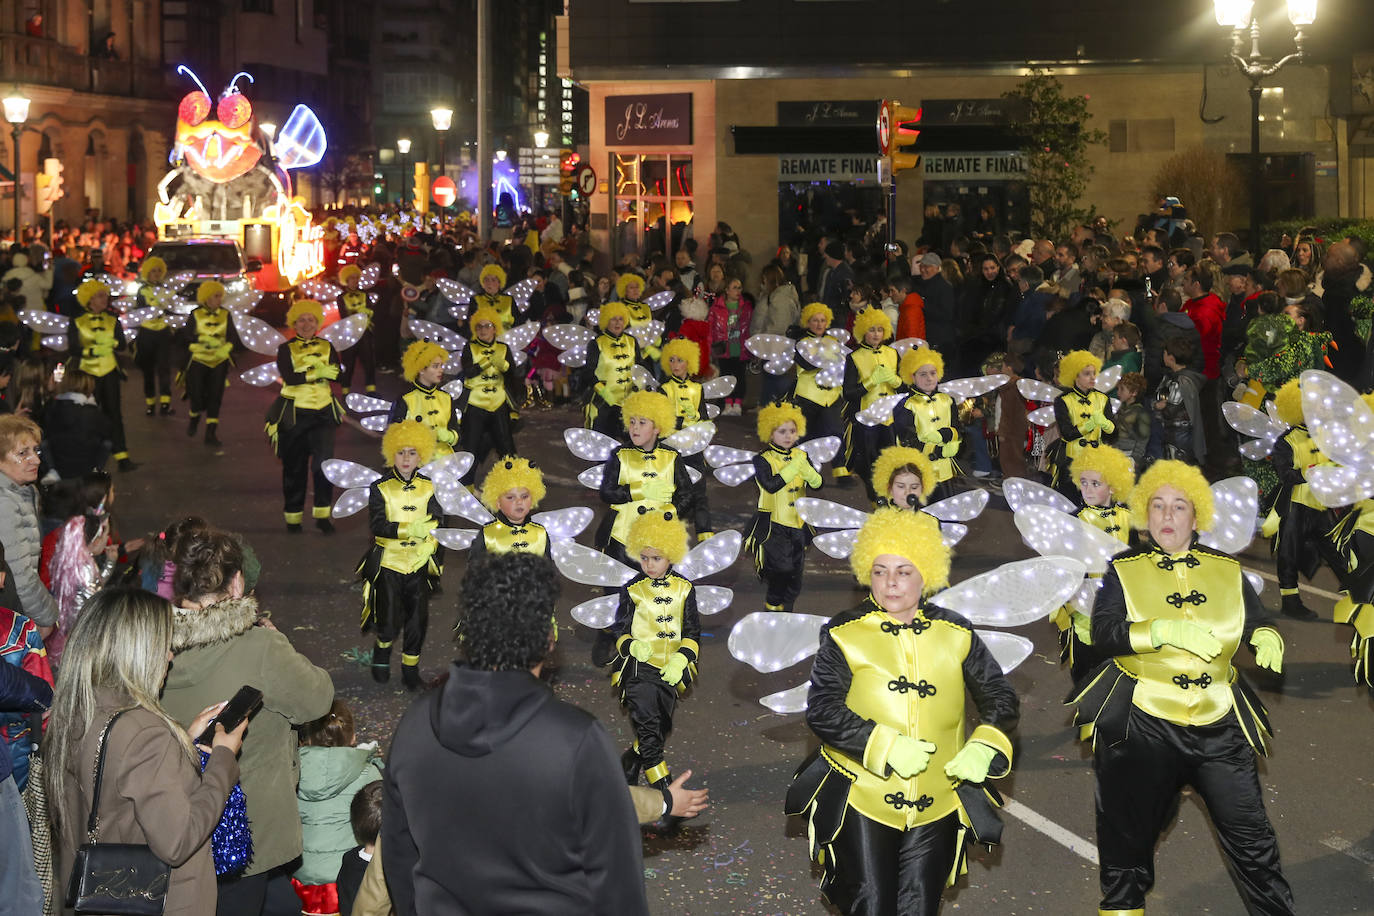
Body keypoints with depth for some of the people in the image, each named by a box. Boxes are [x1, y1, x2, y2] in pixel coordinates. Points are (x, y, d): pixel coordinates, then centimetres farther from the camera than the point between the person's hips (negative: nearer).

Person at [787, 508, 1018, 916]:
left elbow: (1001, 698, 11)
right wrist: (886, 747, -21)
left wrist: (983, 747, -9)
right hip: (861, 804, -3)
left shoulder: (956, 634, 7)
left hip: (936, 807, 3)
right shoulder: (844, 634, -1)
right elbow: (822, 711, -10)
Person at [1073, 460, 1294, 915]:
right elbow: (1103, 633, -13)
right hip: (1145, 724, -2)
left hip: (1219, 724, 2)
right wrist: (1164, 630, -27)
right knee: (1129, 838, 9)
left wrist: (1266, 638, -13)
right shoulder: (1123, 570, 0)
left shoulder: (1227, 569, 9)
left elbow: (1255, 624, 11)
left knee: (1252, 838, 0)